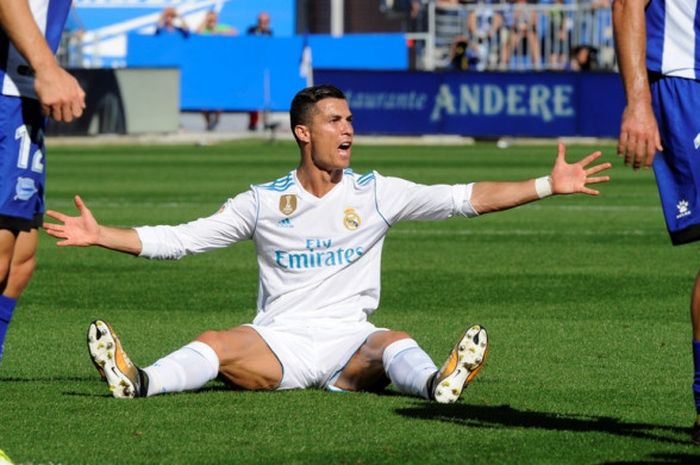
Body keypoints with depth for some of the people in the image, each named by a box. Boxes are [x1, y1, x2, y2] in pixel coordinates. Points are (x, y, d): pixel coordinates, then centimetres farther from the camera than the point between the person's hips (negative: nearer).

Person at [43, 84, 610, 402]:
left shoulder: (376, 194, 8)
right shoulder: (263, 202, 9)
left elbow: (468, 198, 4)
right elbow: (177, 239, 10)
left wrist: (550, 184, -4)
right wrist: (100, 236, 0)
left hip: (350, 343, 0)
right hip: (277, 341, 0)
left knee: (395, 343, -33)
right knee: (215, 344, -29)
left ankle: (438, 382, -65)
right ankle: (137, 381, -54)